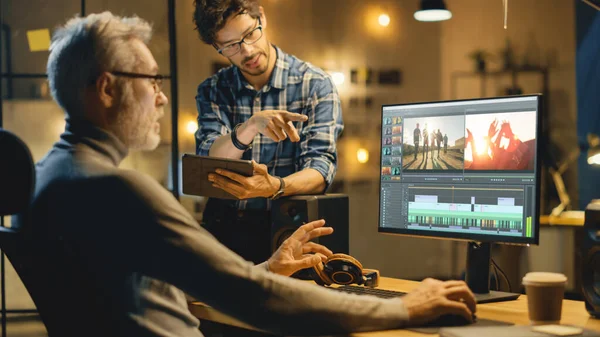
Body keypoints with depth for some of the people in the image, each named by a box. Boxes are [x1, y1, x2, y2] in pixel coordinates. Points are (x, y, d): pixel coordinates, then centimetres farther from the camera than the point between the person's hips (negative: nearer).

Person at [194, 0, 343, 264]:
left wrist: (275, 187, -33)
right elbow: (209, 160, -8)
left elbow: (321, 169, -12)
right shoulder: (213, 91, 6)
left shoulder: (316, 85, -3)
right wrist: (251, 126, -28)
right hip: (224, 225, 3)